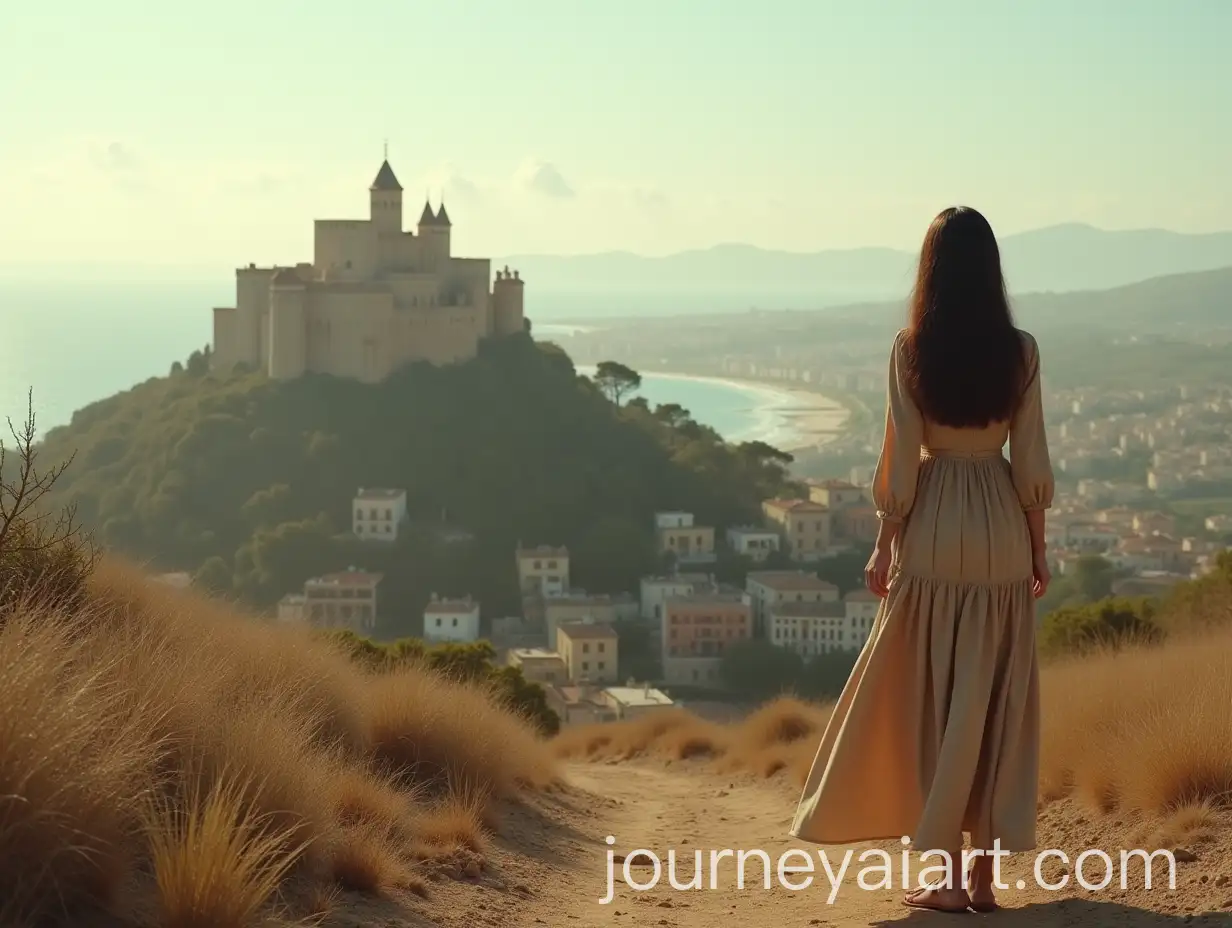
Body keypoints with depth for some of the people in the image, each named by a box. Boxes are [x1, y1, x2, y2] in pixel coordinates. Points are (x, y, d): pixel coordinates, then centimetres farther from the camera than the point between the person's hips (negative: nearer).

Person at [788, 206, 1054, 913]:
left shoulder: (911, 350, -7)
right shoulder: (1022, 351, -3)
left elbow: (900, 460, -7)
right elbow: (1033, 463, -1)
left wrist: (885, 544, 2)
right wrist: (1039, 548, 8)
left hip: (933, 531, -1)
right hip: (1002, 531, 1)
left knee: (932, 698, 7)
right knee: (996, 701, 8)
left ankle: (946, 871, 7)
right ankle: (986, 871, 10)